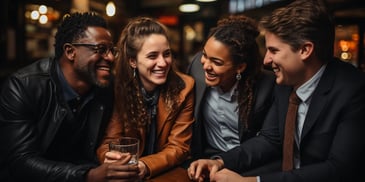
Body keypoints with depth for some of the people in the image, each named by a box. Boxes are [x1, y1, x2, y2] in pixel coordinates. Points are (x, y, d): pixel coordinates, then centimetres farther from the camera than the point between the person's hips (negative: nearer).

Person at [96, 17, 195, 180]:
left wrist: (145, 167, -27)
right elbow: (109, 140, -7)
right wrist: (109, 158, -29)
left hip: (168, 173, 0)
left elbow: (178, 147, -10)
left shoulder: (184, 87, -11)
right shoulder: (119, 87, -9)